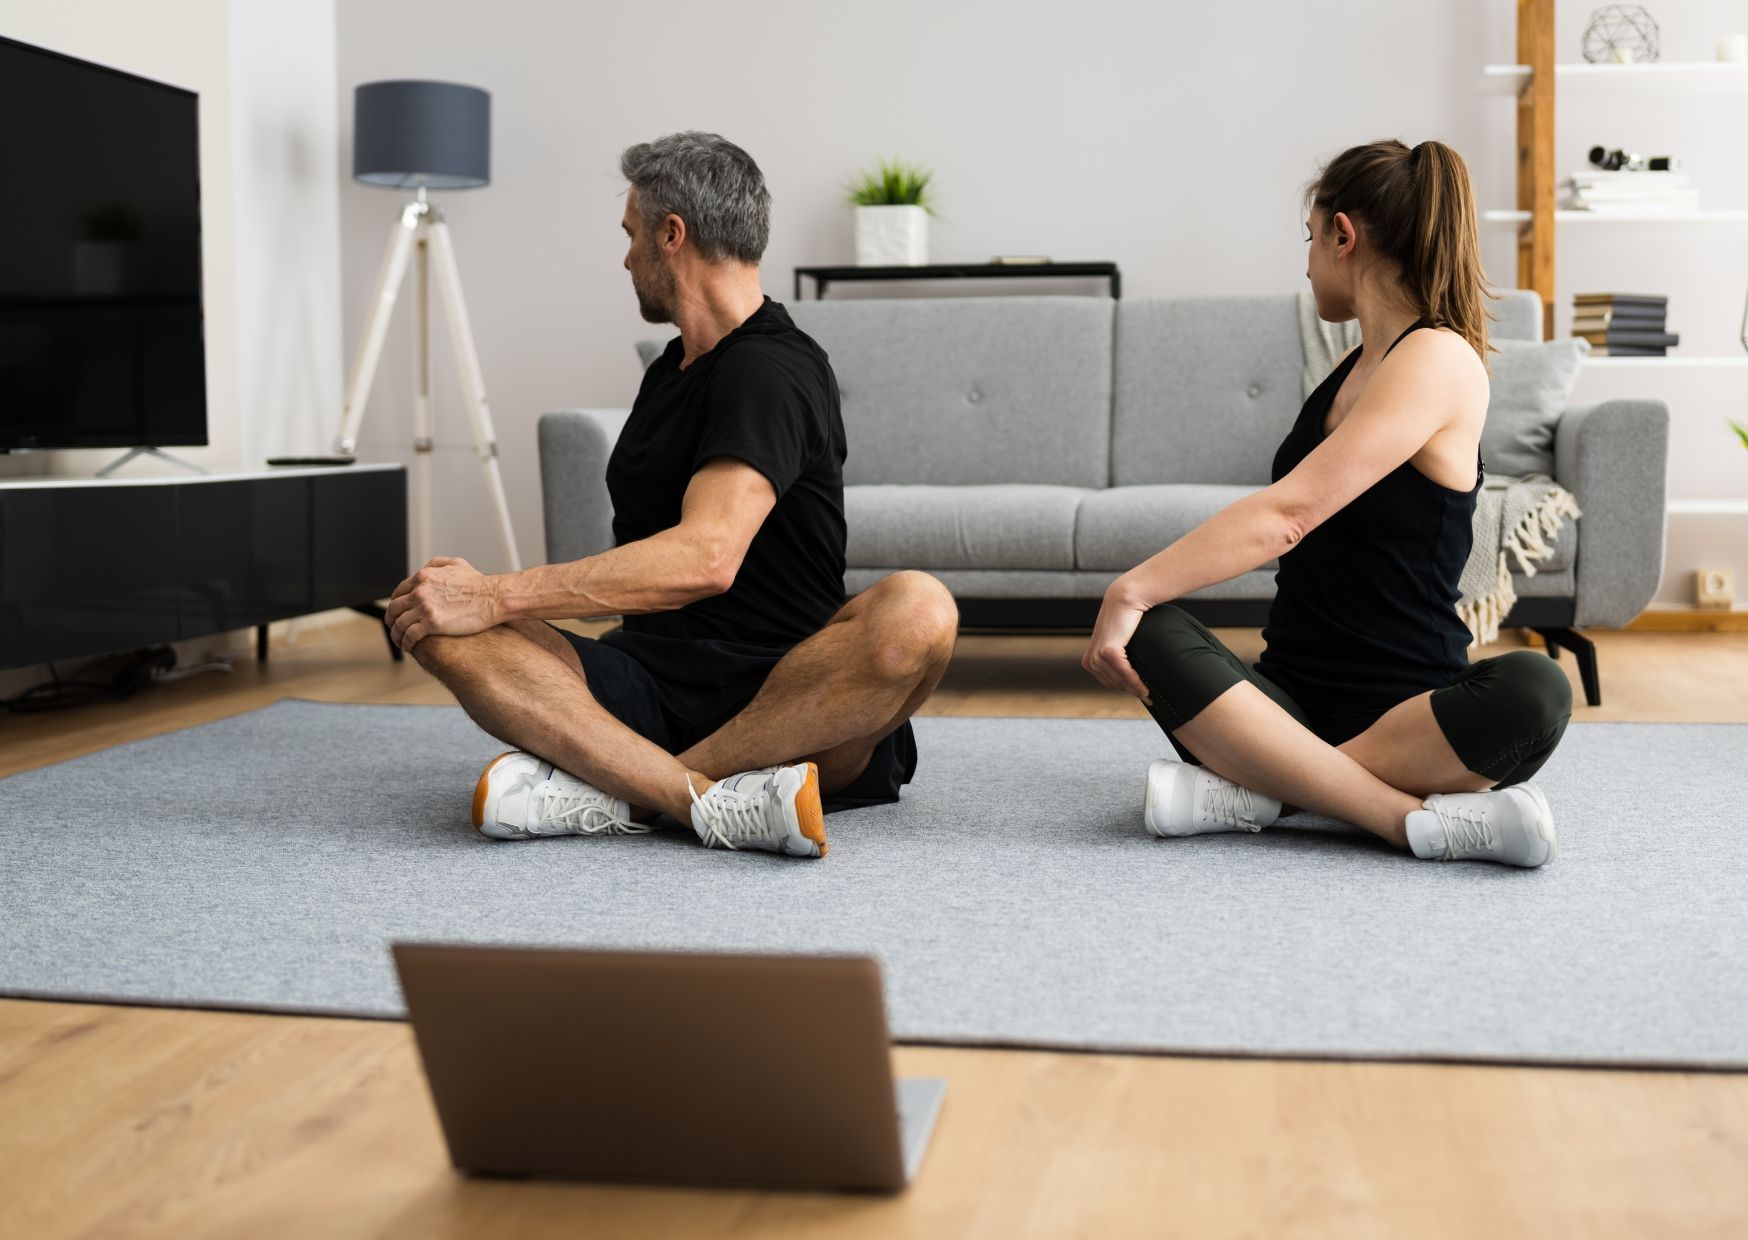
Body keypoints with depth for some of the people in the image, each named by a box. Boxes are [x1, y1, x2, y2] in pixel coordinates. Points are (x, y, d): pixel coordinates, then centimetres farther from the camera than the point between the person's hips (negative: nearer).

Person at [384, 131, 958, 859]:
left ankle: (613, 792, -36)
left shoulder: (770, 373, -9)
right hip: (650, 682, 7)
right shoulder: (672, 370, 19)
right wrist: (490, 596, 16)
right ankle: (725, 800, -34)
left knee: (917, 611, -37)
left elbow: (705, 558, -26)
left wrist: (497, 596, -23)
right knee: (439, 625, -16)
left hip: (779, 692, -7)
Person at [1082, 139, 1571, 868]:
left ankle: (1255, 790, -31)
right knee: (1152, 634, -24)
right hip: (1292, 695, 6)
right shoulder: (1356, 368, 17)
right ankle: (1421, 819, -27)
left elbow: (1288, 513, -19)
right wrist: (1140, 595, 4)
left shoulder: (1439, 360, -9)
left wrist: (1134, 590, -22)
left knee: (1532, 691, -36)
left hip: (1404, 709, -6)